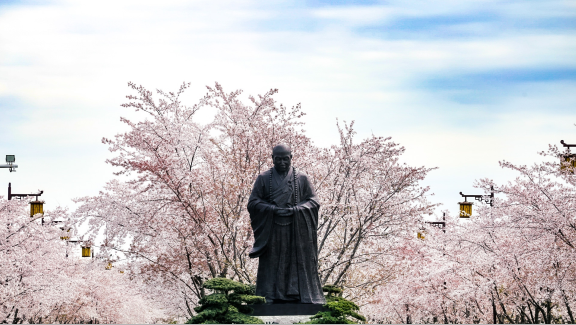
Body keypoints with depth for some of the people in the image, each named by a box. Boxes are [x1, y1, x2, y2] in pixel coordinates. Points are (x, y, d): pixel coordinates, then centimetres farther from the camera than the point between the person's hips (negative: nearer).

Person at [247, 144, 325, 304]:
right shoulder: (263, 179, 8)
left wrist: (296, 209, -12)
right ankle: (271, 299, -5)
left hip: (297, 232, 0)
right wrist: (273, 209, -12)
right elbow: (253, 203, 4)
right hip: (272, 233, 0)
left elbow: (313, 201, 6)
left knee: (297, 266, -4)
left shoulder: (302, 178, 9)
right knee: (272, 267, -5)